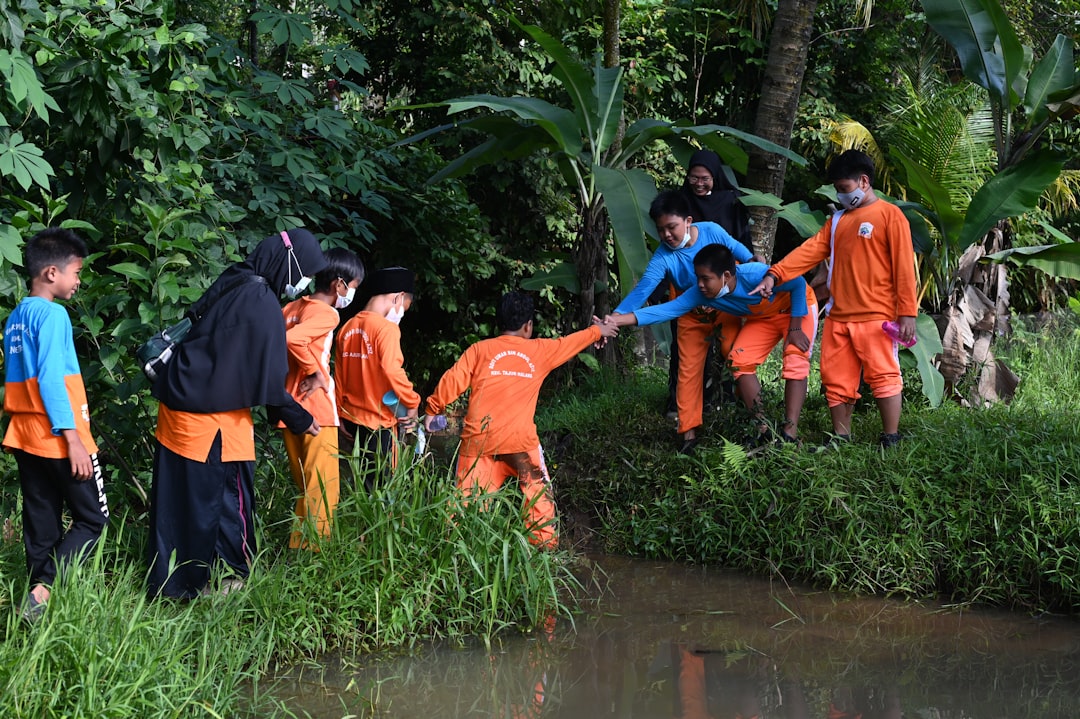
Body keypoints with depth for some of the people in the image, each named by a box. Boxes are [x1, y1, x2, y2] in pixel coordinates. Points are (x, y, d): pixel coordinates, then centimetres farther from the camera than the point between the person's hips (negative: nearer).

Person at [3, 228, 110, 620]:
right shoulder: (52, 314, -14)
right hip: (59, 438, -8)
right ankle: (43, 589, -15)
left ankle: (39, 594, 11)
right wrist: (73, 438, -21)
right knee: (92, 518, -1)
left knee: (42, 525, 10)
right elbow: (50, 379, -21)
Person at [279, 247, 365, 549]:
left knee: (305, 490, 17)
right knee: (322, 493, -4)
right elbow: (292, 340, -28)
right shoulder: (327, 314, -13)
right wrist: (314, 372, -17)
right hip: (317, 412, -8)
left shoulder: (293, 307, 11)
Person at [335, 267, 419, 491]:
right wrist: (412, 403, -13)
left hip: (350, 421, 7)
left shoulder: (347, 328, 8)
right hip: (379, 422, -7)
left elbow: (339, 377, 13)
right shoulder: (386, 328, -14)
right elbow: (392, 370, -25)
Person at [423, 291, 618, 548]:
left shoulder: (480, 349, 7)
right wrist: (598, 331, 46)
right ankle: (545, 543, 11)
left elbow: (453, 381, 2)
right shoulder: (540, 351, 11)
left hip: (479, 437, 1)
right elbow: (572, 342, 28)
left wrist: (433, 409, 15)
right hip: (519, 438, -1)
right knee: (539, 492, 13)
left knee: (469, 497, 3)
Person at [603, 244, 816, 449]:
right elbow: (666, 310, -29)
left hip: (798, 309, -5)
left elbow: (798, 283, -26)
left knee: (795, 359, -24)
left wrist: (795, 329, -25)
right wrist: (616, 320, -39)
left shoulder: (754, 275, -39)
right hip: (761, 319, 5)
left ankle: (790, 432, -26)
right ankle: (762, 429, -6)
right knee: (740, 360, -12)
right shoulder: (701, 294, -23)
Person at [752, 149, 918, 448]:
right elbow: (810, 250, 9)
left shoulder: (889, 215, -2)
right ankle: (841, 439, 17)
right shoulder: (838, 220, 19)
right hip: (838, 317, 7)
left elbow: (904, 266, -7)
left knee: (883, 376, -5)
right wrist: (775, 274, -5)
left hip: (875, 316, -7)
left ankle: (890, 440, 2)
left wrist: (907, 312, -13)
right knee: (837, 379, 8)